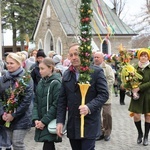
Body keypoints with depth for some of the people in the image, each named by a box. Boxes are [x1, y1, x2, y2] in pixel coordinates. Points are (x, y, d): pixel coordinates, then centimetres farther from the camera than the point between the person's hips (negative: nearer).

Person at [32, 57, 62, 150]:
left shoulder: (56, 83, -10)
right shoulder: (41, 83, 11)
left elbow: (56, 105, -14)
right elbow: (36, 102, 10)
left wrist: (44, 121, -15)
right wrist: (36, 119, -3)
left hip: (51, 123, -6)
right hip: (41, 122, 6)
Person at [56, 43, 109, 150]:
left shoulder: (96, 72, -5)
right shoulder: (67, 74, 10)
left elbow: (104, 94, -8)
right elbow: (62, 100, 10)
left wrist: (89, 107, -23)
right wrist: (60, 121, 3)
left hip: (89, 124, -5)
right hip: (72, 125, 5)